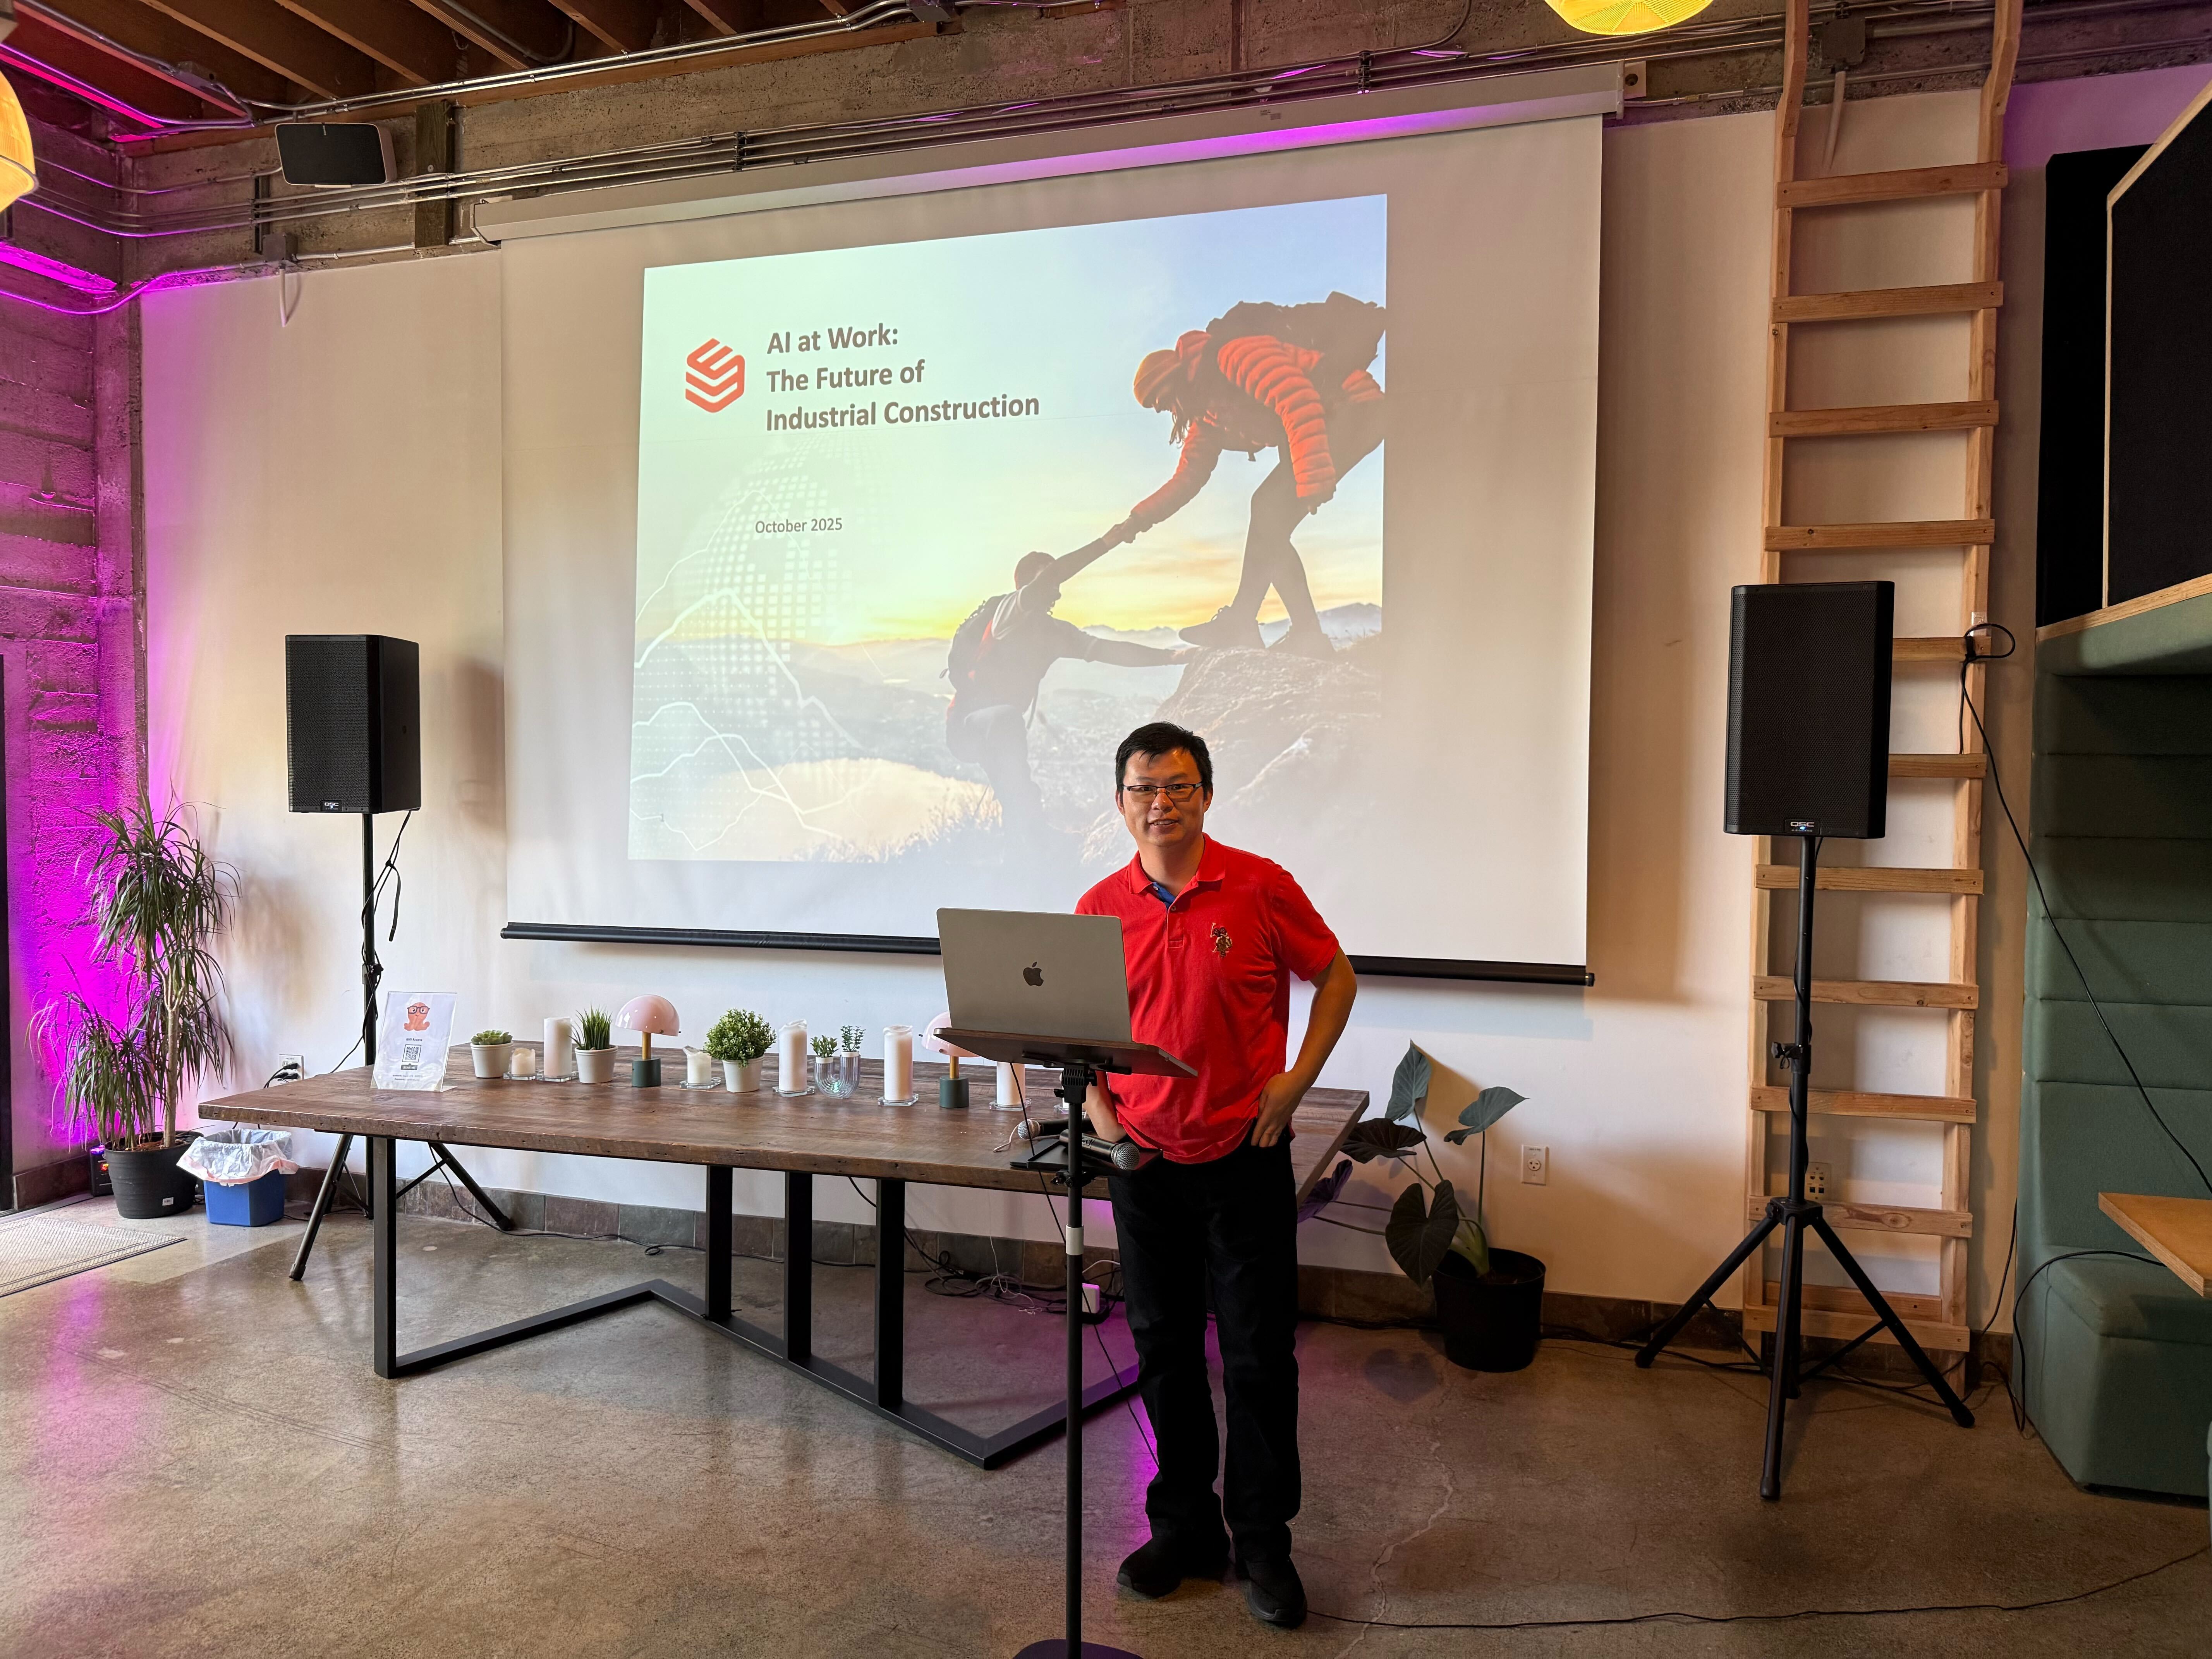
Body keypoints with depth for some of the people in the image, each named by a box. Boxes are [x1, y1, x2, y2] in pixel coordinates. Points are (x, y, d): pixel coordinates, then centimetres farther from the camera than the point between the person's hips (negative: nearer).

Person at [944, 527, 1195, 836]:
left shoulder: (1055, 632, 8)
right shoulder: (1008, 609, -12)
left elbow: (1111, 651, 2)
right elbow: (1047, 578, -30)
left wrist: (1173, 656, -9)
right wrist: (1108, 542, -35)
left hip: (1001, 730, 8)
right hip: (966, 724, -8)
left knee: (1028, 805, 2)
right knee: (1007, 718, -38)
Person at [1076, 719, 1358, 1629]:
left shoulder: (1260, 887, -7)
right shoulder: (1101, 908, 1)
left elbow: (1335, 977, 4)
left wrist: (1296, 1080, -5)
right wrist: (1100, 1112, -4)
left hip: (1245, 1154, -2)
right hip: (1146, 1158, 3)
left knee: (1260, 1355, 4)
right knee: (1164, 1348, 12)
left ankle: (1263, 1542, 21)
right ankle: (1182, 1527, 29)